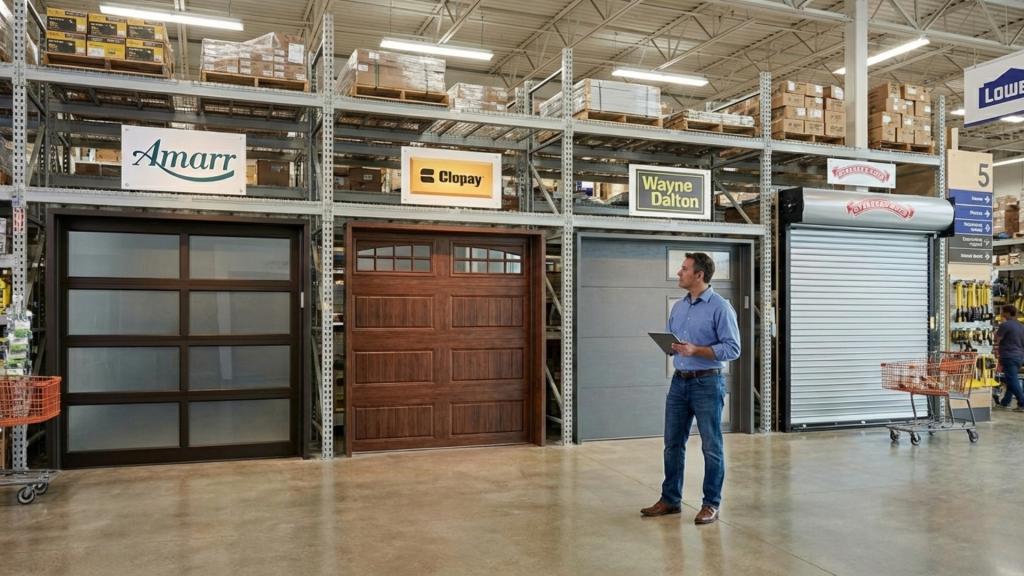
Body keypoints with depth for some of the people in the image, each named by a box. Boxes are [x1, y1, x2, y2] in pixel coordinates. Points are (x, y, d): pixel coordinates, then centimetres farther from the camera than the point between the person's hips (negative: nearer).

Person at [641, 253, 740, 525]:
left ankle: (711, 505, 16)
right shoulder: (678, 307, 12)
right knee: (672, 443, 11)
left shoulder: (720, 307, -10)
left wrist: (696, 350, -22)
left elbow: (732, 348, -14)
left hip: (707, 383, -7)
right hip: (679, 382, 7)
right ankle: (670, 499, 23)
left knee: (711, 447, 4)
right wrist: (671, 347, -4)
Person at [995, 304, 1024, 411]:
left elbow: (997, 340, -12)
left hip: (1009, 356, -8)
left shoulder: (1005, 325, -13)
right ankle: (1005, 402, 20)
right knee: (1012, 380, 14)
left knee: (1013, 381, -6)